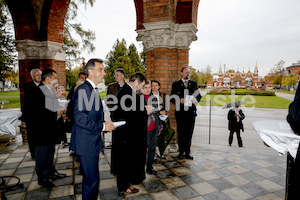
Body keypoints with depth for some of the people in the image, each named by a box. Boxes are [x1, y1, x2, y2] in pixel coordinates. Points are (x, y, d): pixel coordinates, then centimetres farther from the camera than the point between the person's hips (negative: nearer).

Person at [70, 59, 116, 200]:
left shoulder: (93, 90, 14)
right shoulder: (82, 89, -17)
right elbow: (80, 118, -26)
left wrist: (105, 124, 8)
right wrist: (102, 126, -20)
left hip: (93, 142, 10)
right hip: (85, 143, -10)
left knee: (90, 178, 23)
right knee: (92, 179, -1)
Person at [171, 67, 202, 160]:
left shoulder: (194, 83, 15)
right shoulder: (176, 84, 8)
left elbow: (199, 95, 14)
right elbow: (172, 98, 3)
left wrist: (196, 99, -8)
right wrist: (179, 100, -16)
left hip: (191, 111, 2)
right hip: (180, 111, -1)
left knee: (189, 133, 4)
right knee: (181, 133, 3)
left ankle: (187, 152, 15)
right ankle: (181, 152, 15)